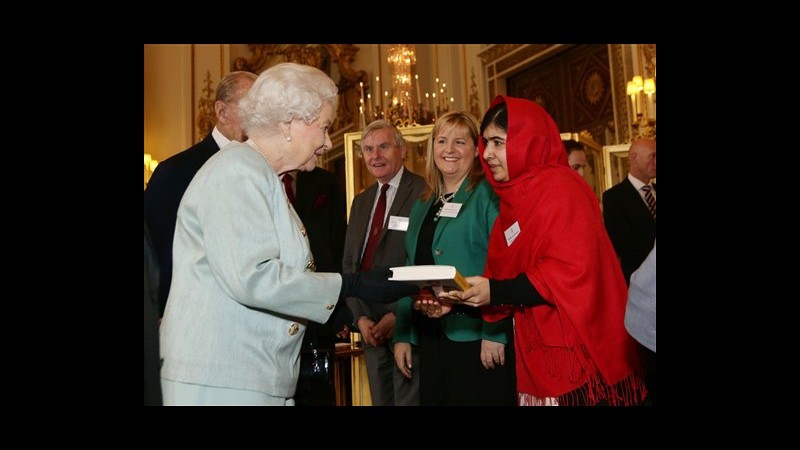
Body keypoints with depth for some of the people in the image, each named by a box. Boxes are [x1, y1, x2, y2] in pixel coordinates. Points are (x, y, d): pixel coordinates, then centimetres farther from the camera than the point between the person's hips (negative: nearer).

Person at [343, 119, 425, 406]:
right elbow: (349, 263, 12)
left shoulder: (425, 194, -9)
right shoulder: (360, 202, 15)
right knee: (380, 398, 14)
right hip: (371, 328, 6)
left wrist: (399, 315, -14)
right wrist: (360, 317, 1)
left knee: (409, 397, 1)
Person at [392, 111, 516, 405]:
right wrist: (402, 335, 12)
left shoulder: (488, 195, -7)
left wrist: (495, 332, -20)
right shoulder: (423, 205, 14)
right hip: (429, 336, 7)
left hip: (476, 337, -6)